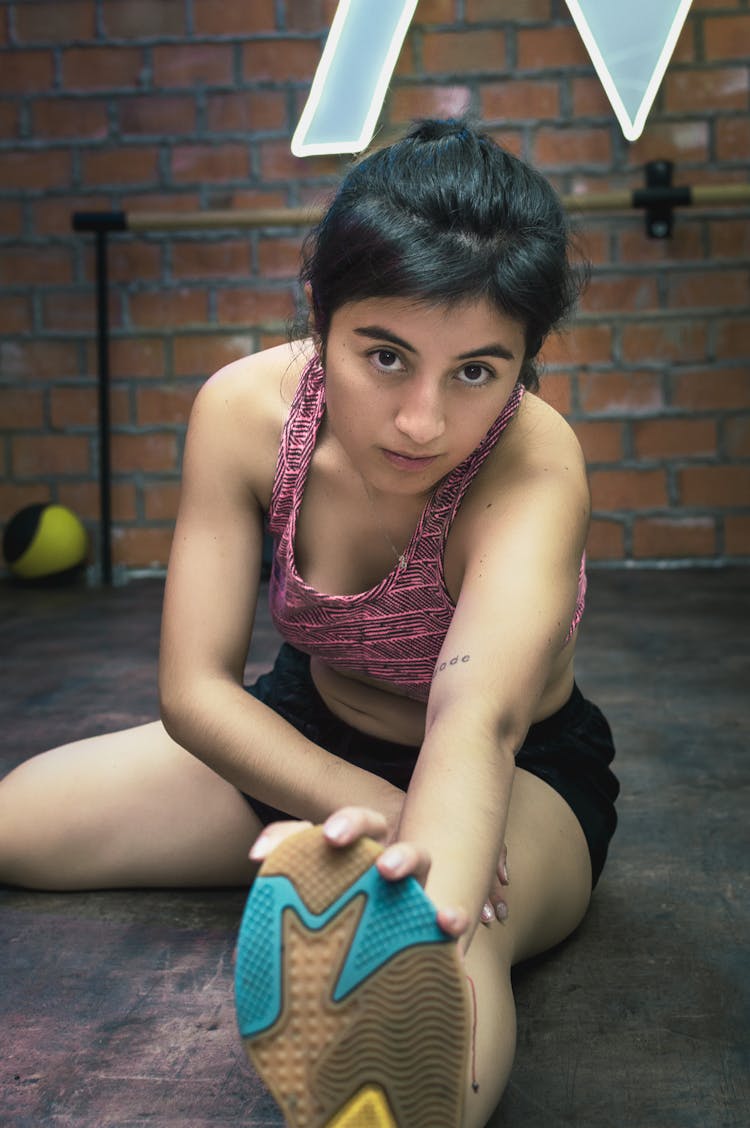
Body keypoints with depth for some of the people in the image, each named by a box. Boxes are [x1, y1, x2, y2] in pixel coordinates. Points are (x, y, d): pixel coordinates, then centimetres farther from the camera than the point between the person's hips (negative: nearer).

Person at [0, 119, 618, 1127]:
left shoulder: (535, 466, -31)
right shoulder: (245, 408, -20)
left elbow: (477, 724, -47)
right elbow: (195, 686, -19)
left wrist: (433, 890, -69)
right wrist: (371, 812, -34)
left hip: (519, 775, -7)